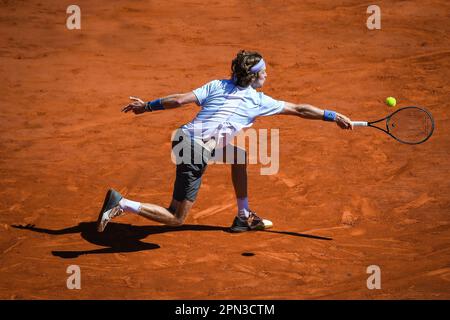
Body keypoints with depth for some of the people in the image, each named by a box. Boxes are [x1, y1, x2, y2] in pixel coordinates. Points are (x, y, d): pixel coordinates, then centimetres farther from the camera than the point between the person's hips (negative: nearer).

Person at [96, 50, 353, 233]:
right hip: (196, 154, -8)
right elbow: (299, 109, 6)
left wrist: (146, 106, 11)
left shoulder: (217, 85, 11)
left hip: (183, 136, 8)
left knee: (240, 155, 24)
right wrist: (334, 116, 15)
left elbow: (180, 100, 2)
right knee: (176, 219, 5)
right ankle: (123, 204, -9)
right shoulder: (258, 102, 0)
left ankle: (244, 217, 30)